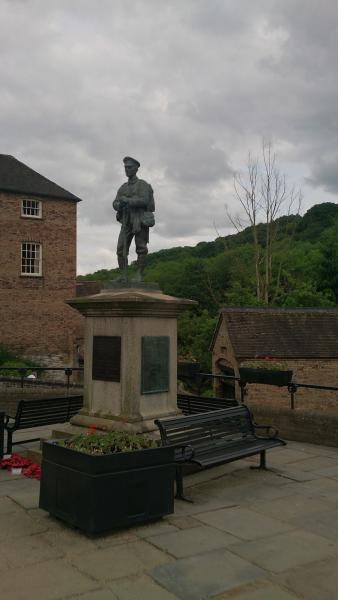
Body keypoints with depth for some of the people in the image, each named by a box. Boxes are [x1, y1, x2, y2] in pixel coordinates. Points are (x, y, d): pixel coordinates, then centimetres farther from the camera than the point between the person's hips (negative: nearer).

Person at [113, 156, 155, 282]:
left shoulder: (143, 185, 1)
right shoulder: (123, 188, 18)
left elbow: (144, 201, -16)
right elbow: (115, 204, 9)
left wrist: (127, 201, -17)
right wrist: (120, 205, -14)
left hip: (141, 221, -5)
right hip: (127, 222, 5)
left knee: (141, 249, -7)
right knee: (121, 249, -4)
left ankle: (139, 275, -2)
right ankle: (123, 276, -1)